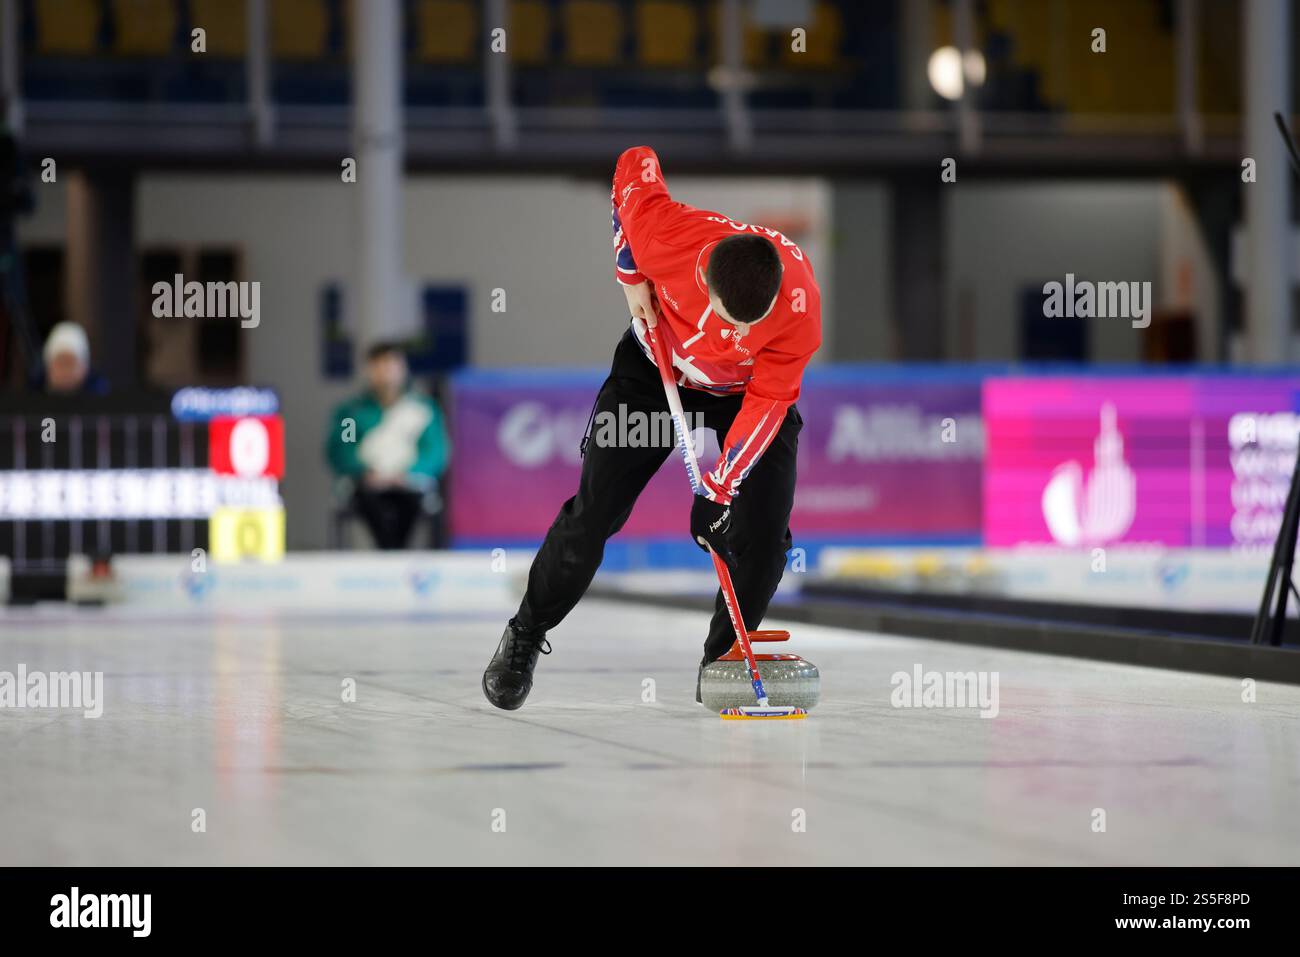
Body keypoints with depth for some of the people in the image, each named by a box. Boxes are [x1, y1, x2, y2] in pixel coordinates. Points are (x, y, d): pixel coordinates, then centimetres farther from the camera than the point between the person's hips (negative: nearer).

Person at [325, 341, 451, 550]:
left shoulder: (423, 407, 17)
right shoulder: (351, 410, 18)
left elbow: (436, 452, 7)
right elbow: (337, 450, 6)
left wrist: (407, 475, -12)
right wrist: (365, 473, -13)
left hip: (409, 482, 0)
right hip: (367, 485, 0)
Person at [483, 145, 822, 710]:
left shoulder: (800, 308, -38)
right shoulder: (668, 238, -39)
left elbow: (767, 402, -26)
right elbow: (635, 165, -17)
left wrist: (720, 489, -29)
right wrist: (632, 277, -14)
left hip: (750, 385, 0)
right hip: (659, 361, 0)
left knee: (763, 532, -13)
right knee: (594, 512, -3)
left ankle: (724, 663, 8)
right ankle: (525, 637, 17)